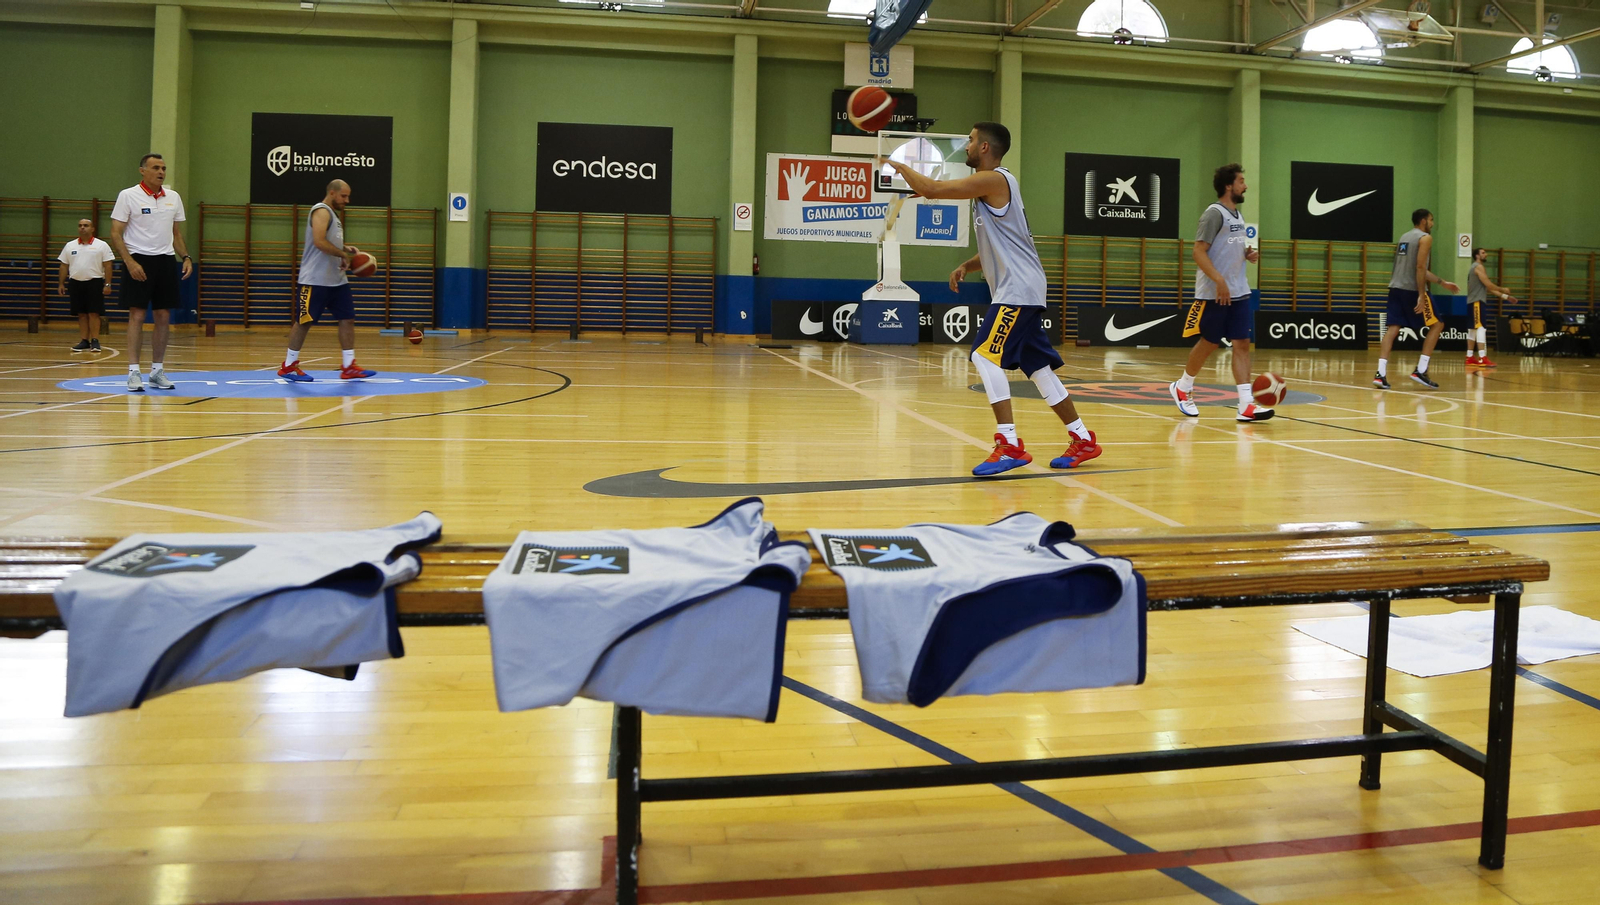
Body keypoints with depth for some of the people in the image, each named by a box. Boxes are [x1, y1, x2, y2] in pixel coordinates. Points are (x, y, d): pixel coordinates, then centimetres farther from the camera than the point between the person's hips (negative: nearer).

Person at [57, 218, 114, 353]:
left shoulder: (101, 246, 0)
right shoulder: (70, 246, 11)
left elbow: (107, 266, -4)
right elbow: (64, 266, 14)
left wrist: (107, 284, -10)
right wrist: (61, 283, 9)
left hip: (94, 282, -4)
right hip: (76, 283, 4)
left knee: (93, 313, -7)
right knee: (81, 314, 4)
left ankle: (95, 341, -5)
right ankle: (84, 341, 8)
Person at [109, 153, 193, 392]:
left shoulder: (173, 198, 10)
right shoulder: (128, 196, -4)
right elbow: (115, 234, -7)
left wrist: (186, 257, 4)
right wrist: (130, 262, -18)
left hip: (166, 261, 5)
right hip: (138, 260, -5)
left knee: (164, 317, 4)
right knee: (137, 316, -7)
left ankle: (157, 371, 12)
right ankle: (133, 372, -4)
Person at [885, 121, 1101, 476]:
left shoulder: (992, 180, -11)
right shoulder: (989, 186, 20)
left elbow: (931, 189, -15)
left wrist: (899, 166, 2)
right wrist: (965, 267, 9)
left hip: (1018, 288, -10)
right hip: (1017, 288, 10)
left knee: (987, 356, -18)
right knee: (1037, 367, 12)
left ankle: (1010, 446, -19)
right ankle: (1083, 440, 19)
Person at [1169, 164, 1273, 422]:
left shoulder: (1237, 214, 15)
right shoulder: (1214, 213, -11)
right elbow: (1199, 251, -18)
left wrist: (1248, 254, 6)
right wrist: (1219, 281, -25)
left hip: (1239, 293, 7)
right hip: (1214, 294, -7)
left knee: (1242, 344, -2)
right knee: (1208, 344, 4)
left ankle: (1246, 405, -6)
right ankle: (1182, 387, 27)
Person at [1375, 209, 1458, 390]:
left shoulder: (1404, 237, 21)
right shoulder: (1425, 237, -6)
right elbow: (1420, 267, -17)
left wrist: (1443, 282, 32)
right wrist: (1421, 295, -19)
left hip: (1396, 288, 7)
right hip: (1412, 290, -7)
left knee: (1393, 328, 1)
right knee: (1437, 325, 5)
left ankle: (1381, 373, -11)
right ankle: (1420, 370, -3)